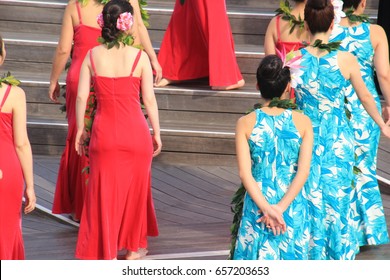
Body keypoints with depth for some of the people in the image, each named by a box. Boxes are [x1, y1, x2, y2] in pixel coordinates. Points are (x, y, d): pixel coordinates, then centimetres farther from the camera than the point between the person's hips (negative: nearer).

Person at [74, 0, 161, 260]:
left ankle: (105, 253, 8)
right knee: (135, 189, 17)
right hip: (135, 131, -1)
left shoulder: (93, 55, -3)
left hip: (104, 133, 1)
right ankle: (134, 247, 29)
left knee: (104, 192, 9)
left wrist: (80, 128, 9)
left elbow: (82, 96, -3)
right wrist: (156, 133, 5)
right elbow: (149, 99, -6)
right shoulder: (139, 57, -8)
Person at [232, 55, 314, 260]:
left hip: (256, 207, 0)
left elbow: (245, 173, -11)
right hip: (294, 208, 0)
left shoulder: (246, 123, -4)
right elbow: (303, 172, -10)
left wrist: (266, 208, -13)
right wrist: (281, 208, -12)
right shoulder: (302, 122, -4)